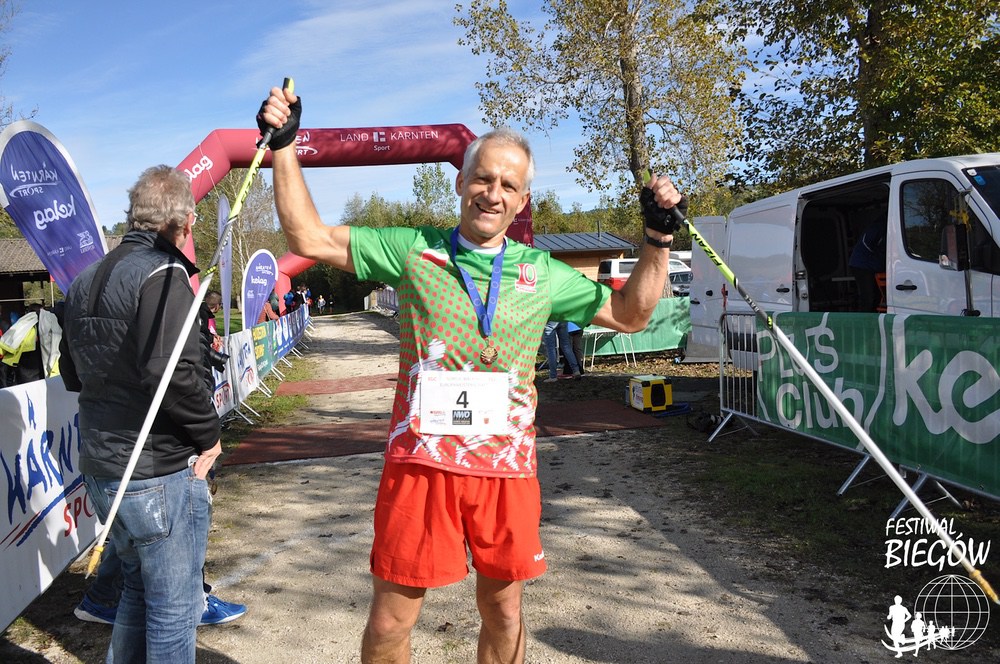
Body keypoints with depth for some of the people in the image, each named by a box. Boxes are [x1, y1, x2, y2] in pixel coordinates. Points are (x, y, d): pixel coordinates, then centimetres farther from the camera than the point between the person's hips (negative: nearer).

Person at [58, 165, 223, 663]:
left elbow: (72, 374, 18)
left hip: (99, 468, 8)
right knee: (173, 608, 5)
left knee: (138, 588, 25)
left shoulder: (85, 281, 11)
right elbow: (170, 370, -26)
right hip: (162, 473, -8)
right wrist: (209, 435, -14)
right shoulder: (164, 273, -16)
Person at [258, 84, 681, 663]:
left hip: (506, 466, 2)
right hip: (421, 461, -2)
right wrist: (285, 146, -2)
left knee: (503, 606, 16)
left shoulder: (541, 273, 7)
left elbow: (630, 315, 15)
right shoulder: (413, 249, 3)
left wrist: (659, 238, 7)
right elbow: (310, 238, 2)